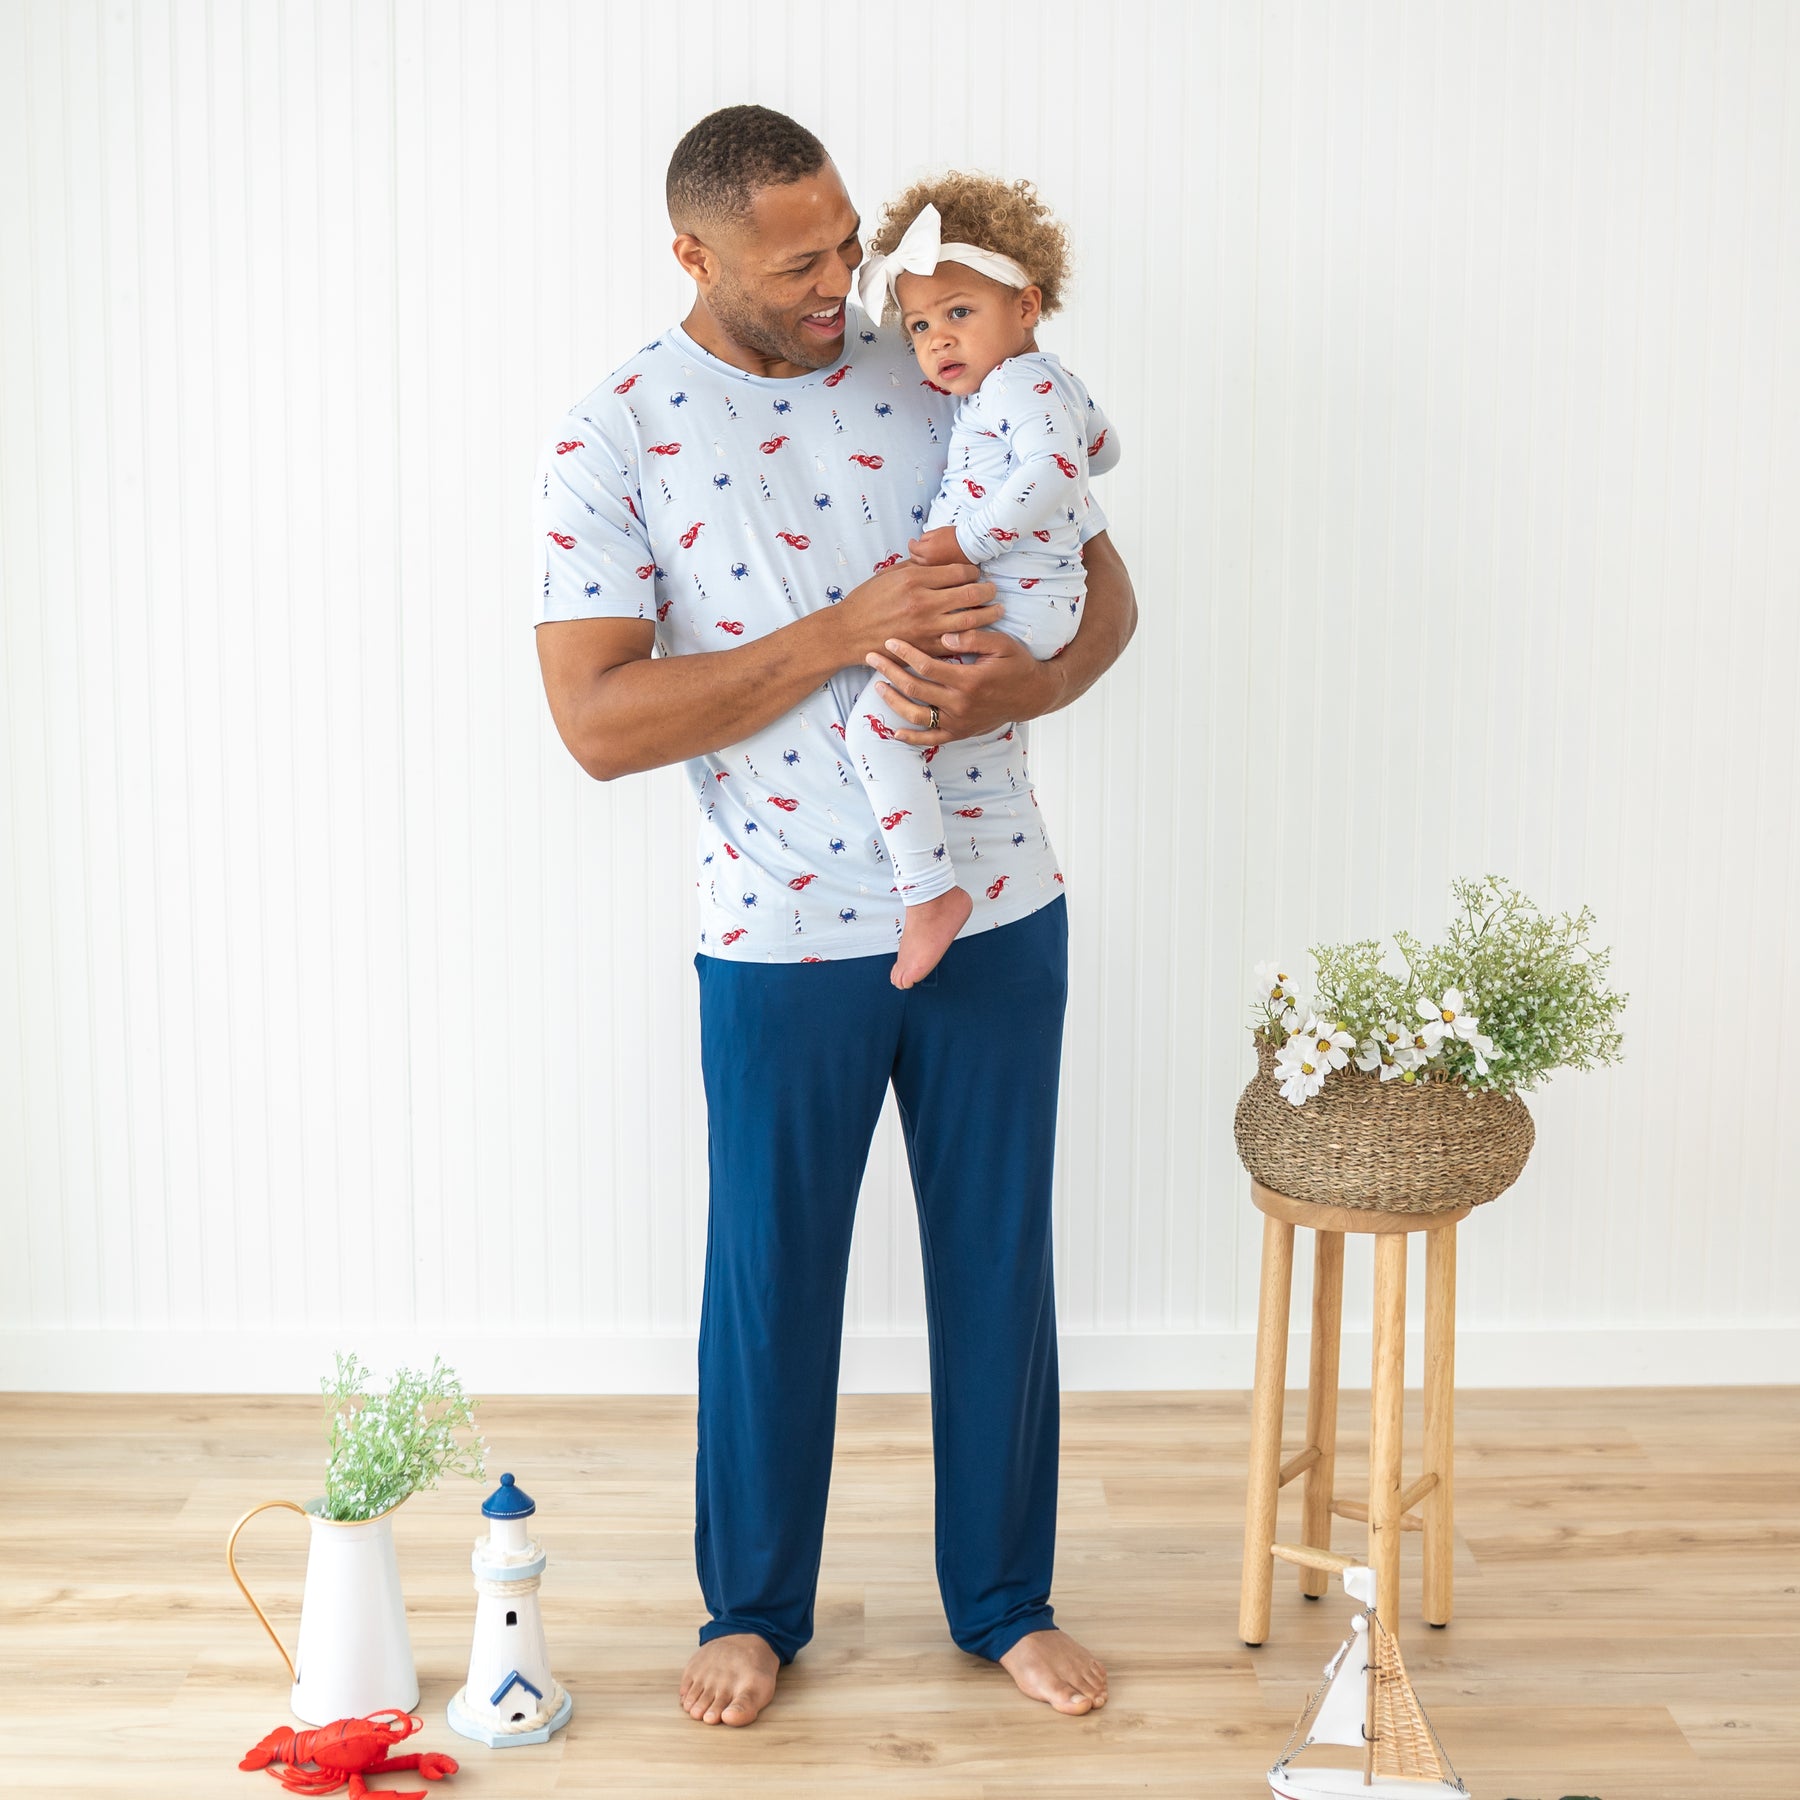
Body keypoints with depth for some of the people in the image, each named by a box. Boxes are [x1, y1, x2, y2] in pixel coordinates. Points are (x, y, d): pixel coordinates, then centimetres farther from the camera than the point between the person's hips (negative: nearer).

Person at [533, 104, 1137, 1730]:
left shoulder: (944, 376, 1)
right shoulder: (613, 439, -8)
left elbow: (1103, 584, 5)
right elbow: (598, 721, -15)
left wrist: (1015, 684, -18)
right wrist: (845, 634, -22)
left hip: (995, 912, 3)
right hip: (784, 940, -2)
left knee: (997, 1262, 13)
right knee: (770, 1275, 11)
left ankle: (1006, 1598, 32)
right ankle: (754, 1605, 33)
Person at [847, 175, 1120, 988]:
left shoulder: (1017, 385, -14)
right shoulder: (1052, 379, 17)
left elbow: (1058, 471, -31)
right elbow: (1104, 446, 34)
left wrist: (967, 538, -28)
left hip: (1013, 606, -12)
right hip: (1046, 596, 12)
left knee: (879, 719, -21)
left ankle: (931, 893, -19)